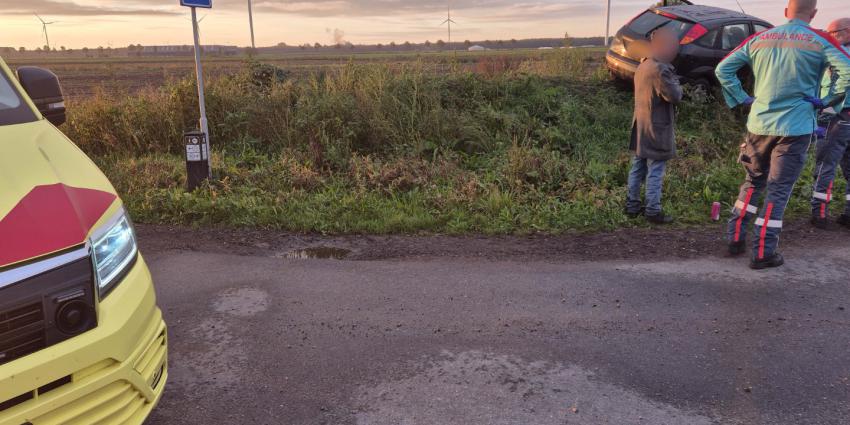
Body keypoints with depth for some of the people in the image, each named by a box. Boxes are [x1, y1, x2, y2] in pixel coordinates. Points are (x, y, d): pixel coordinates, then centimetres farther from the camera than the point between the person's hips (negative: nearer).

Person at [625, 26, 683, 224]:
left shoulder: (642, 67, 10)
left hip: (640, 128, 9)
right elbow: (675, 96, -18)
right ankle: (653, 211, 2)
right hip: (656, 129, -9)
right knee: (655, 172, -3)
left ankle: (632, 205, 21)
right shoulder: (661, 70, -20)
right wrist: (674, 80, 0)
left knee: (638, 169, 14)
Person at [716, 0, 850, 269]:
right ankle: (763, 254, 4)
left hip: (759, 124, 3)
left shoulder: (759, 39, 6)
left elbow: (723, 69, 4)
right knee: (778, 191, 2)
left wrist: (741, 99, 6)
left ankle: (735, 239, 19)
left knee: (752, 182, 20)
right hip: (795, 128, -3)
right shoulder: (820, 41, -3)